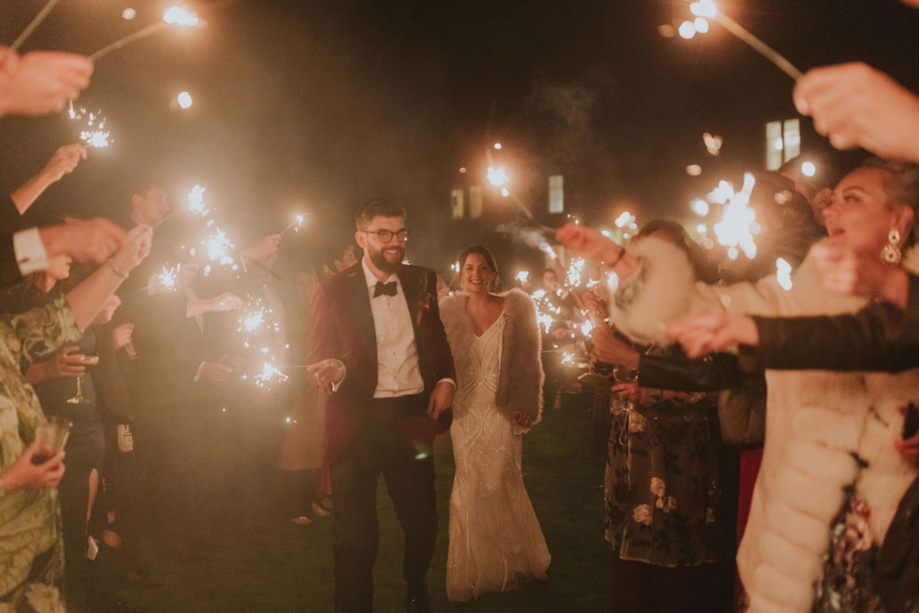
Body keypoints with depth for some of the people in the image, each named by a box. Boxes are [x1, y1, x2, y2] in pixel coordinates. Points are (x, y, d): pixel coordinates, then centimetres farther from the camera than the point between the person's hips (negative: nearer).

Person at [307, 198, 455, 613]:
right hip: (359, 422, -3)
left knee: (422, 521, 13)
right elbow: (320, 359, -2)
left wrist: (445, 379, 2)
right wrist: (334, 371, -25)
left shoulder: (421, 282, 6)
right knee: (356, 535, 4)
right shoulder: (333, 292, -4)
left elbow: (437, 337, 18)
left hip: (413, 418, 3)